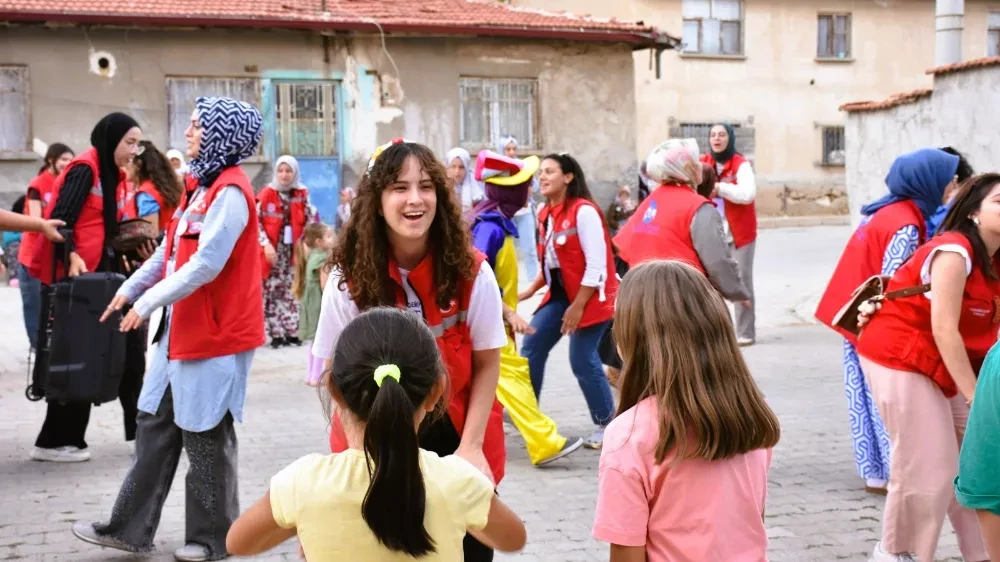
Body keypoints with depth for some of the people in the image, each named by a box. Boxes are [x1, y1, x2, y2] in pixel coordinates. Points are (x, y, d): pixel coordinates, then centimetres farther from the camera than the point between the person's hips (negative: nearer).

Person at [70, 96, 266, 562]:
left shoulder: (231, 191, -17)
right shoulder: (203, 185, 14)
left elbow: (206, 263, -23)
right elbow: (170, 248, 20)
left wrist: (149, 302, -18)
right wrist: (131, 288, 15)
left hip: (216, 332, -9)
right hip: (181, 327, 9)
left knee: (205, 436, 1)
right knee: (156, 426, 12)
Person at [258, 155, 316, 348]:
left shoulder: (302, 195, 3)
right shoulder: (267, 194, -5)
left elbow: (310, 220, 8)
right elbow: (256, 222, -7)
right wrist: (266, 244, -16)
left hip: (293, 251, 2)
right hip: (273, 250, -2)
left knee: (292, 291, 4)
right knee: (272, 291, -1)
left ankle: (291, 332, 9)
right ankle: (276, 334, 3)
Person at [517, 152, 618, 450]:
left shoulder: (584, 211, -17)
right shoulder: (546, 214, 9)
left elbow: (596, 266, -19)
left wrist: (577, 306, -20)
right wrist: (529, 291, 8)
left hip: (588, 296, -9)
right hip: (559, 294, 9)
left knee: (582, 360, -8)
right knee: (531, 349, 3)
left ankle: (607, 425, 7)